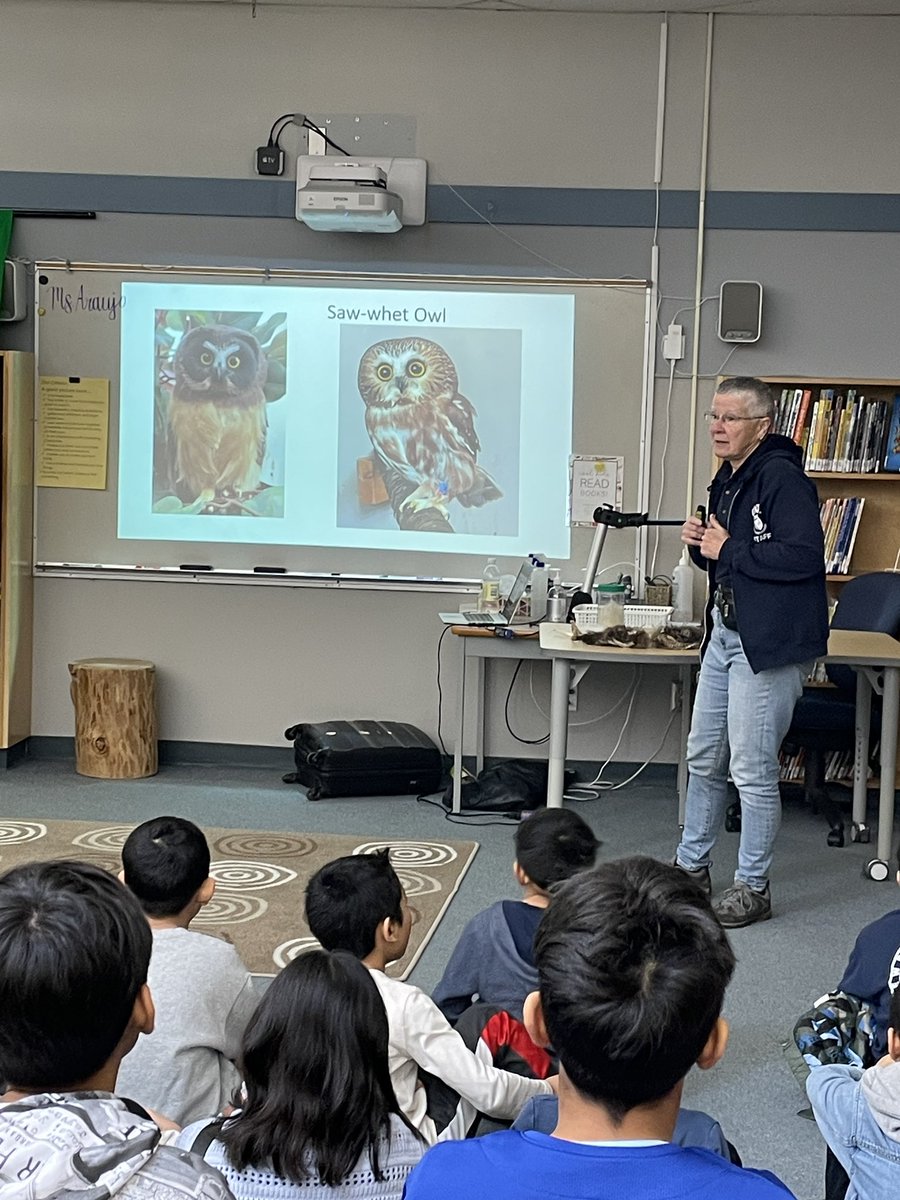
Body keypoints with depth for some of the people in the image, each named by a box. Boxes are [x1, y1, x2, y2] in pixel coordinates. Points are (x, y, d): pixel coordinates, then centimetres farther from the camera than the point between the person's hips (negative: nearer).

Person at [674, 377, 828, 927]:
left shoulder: (782, 478, -17)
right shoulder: (727, 479, 13)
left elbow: (804, 557, -27)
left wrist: (728, 549, -18)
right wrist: (701, 544, 0)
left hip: (772, 643, -10)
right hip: (726, 632, 10)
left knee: (752, 769, -2)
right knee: (705, 759, 17)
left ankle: (753, 889, 11)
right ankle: (692, 867, 32)